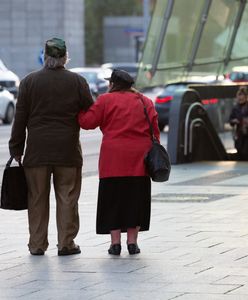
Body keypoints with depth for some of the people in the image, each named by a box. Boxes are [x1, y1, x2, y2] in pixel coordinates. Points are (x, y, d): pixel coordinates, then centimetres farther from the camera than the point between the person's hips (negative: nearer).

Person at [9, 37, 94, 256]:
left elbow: (20, 119, 0)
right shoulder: (77, 82, -3)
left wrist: (16, 149, 5)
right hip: (68, 151, 0)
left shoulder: (29, 82, -1)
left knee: (38, 198, 7)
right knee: (67, 197, 5)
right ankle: (66, 243, 5)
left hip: (37, 151, 1)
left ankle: (37, 244, 9)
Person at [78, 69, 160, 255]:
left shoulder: (106, 100, 0)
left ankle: (115, 242, 2)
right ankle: (132, 242, 8)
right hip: (139, 160, 3)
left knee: (113, 199, 4)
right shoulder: (146, 102, 12)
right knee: (135, 199, 9)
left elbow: (87, 121, -2)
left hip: (113, 159, -3)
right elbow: (155, 131, 10)